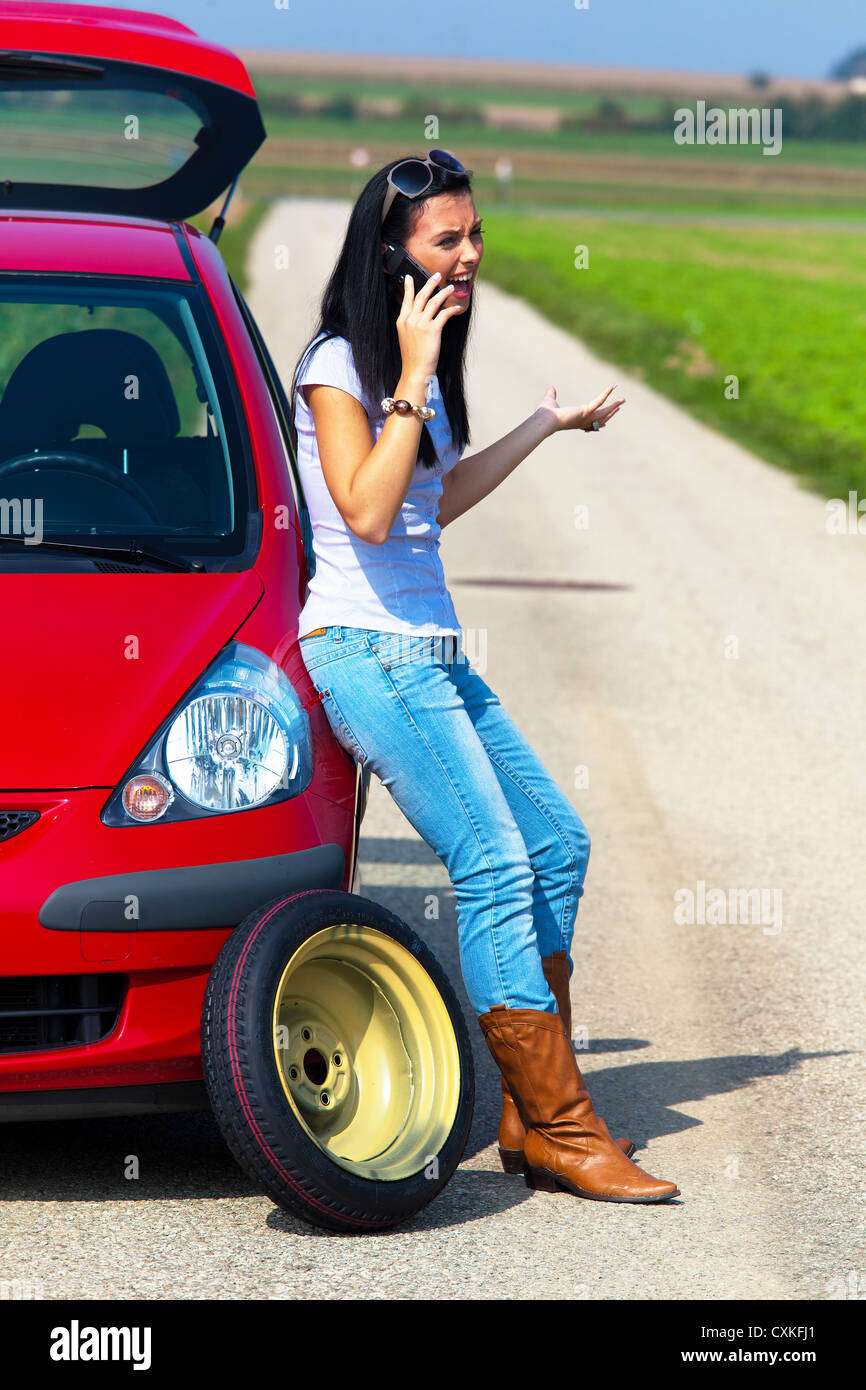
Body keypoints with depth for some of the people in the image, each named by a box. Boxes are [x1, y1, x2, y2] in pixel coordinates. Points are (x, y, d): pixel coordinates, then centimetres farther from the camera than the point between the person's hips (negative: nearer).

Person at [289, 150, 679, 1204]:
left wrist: (546, 425, 33)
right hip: (367, 651, -10)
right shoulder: (339, 366, -11)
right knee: (495, 868, -16)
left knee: (556, 847, 8)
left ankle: (529, 1117, 11)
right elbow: (369, 512, -22)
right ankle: (558, 1129, -13)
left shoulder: (418, 367, 15)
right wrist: (412, 382, -20)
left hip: (432, 654, 10)